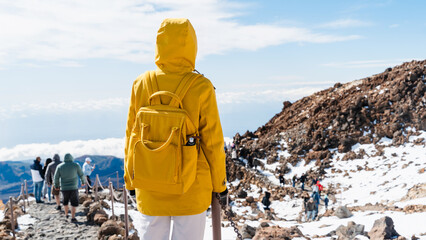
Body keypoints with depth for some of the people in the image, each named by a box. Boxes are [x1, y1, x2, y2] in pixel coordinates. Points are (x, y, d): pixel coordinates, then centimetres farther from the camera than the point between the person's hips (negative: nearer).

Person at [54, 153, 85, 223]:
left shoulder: (59, 166, -2)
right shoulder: (76, 165, -5)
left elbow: (56, 177, 1)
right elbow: (81, 175, 3)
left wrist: (56, 185, 18)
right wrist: (83, 181, 22)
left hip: (64, 188, 2)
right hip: (74, 187, -2)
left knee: (65, 201, 23)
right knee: (74, 203, 5)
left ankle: (66, 214, 37)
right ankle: (73, 218, -3)